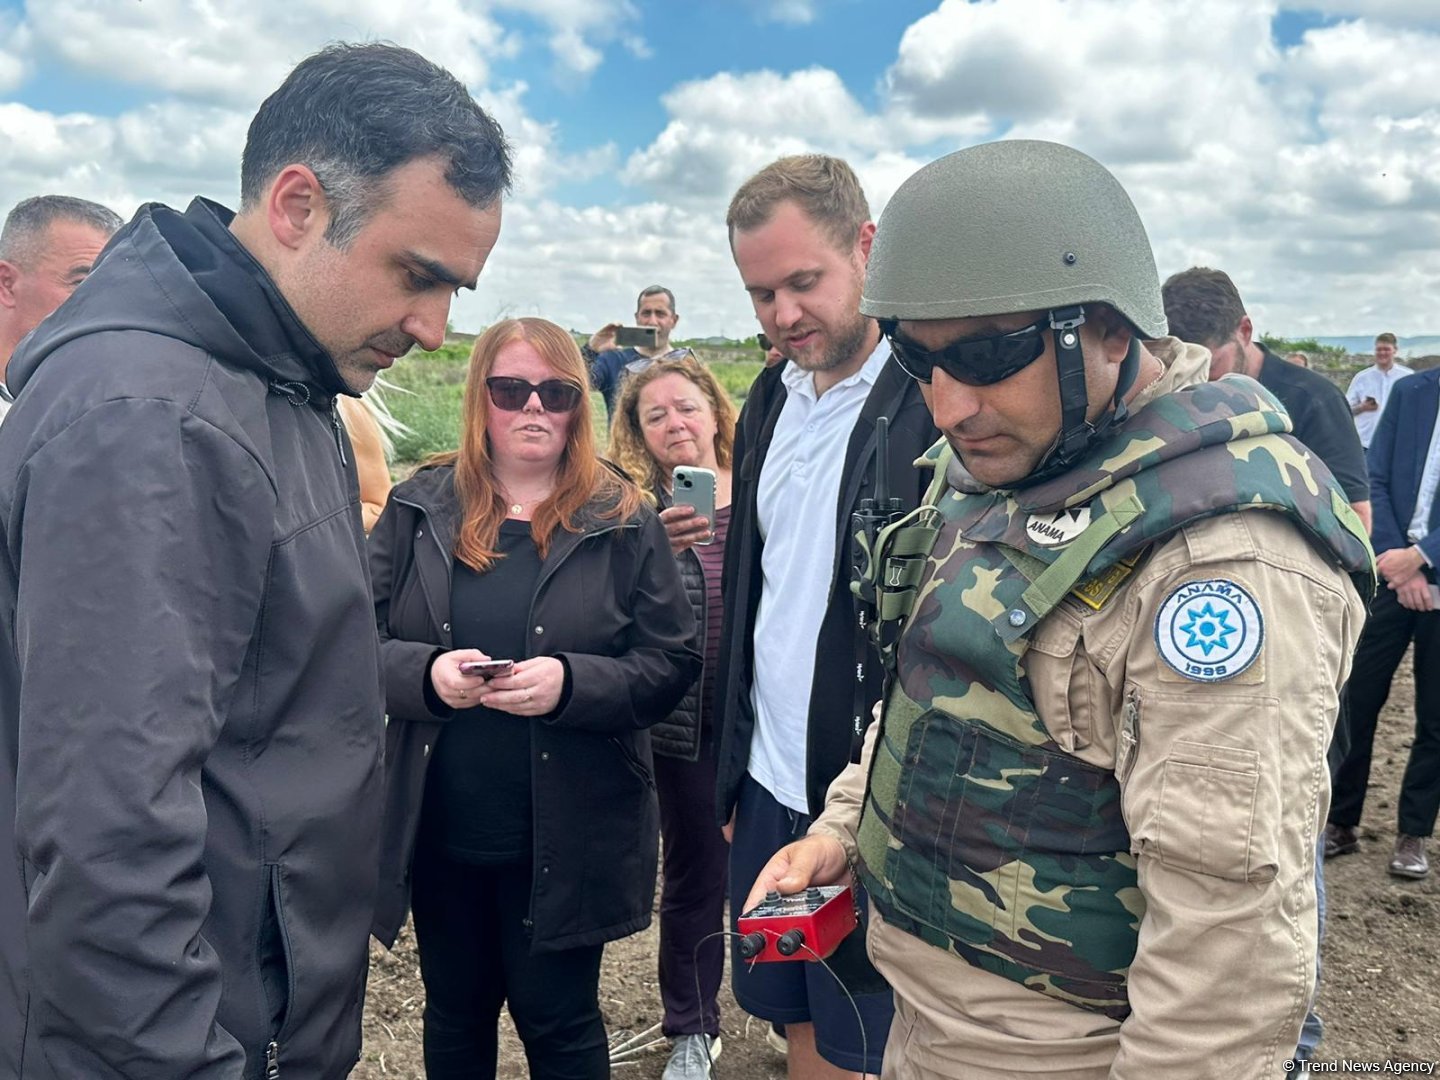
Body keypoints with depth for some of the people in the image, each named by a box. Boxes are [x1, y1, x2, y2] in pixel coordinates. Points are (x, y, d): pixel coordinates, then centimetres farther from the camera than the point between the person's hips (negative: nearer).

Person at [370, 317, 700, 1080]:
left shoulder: (622, 521, -3)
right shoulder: (418, 508, 2)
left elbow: (672, 663, -6)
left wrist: (571, 684, -23)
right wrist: (426, 674, -21)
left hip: (565, 836, -2)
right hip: (440, 830, 3)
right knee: (454, 1014, 21)